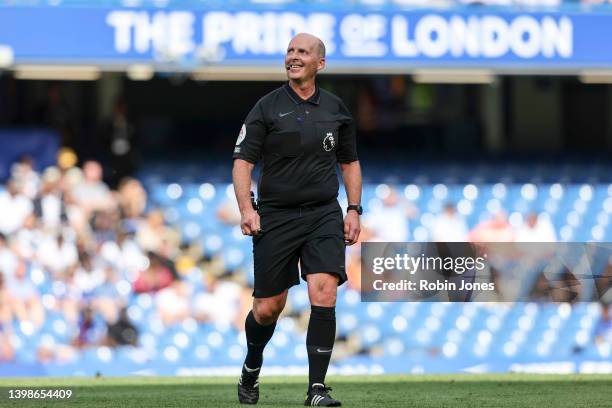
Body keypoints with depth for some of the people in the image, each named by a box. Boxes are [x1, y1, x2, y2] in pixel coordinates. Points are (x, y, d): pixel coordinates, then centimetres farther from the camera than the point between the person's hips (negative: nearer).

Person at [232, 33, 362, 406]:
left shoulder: (335, 109, 8)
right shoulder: (267, 108, -1)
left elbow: (350, 162, 19)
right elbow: (243, 161, -3)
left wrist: (354, 210, 9)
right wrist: (246, 207, -17)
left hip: (324, 214, 1)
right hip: (276, 217, -1)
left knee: (324, 292, -18)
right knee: (268, 308, 3)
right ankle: (252, 368, 35)